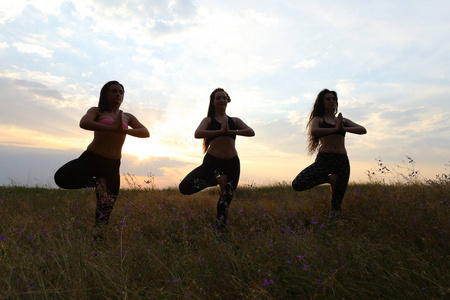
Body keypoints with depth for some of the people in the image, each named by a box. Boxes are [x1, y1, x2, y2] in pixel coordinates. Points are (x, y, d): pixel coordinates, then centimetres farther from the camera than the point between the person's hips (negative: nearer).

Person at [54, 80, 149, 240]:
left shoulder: (128, 117, 13)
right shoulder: (96, 111, 5)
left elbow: (146, 133, -2)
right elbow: (84, 123, -18)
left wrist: (124, 130, -19)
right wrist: (113, 128, -25)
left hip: (112, 165, 2)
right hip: (90, 159, -2)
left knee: (106, 209, 3)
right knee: (61, 177, -30)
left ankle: (97, 238, 19)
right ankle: (97, 184, -10)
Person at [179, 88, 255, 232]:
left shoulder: (235, 121, 16)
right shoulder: (208, 120, 10)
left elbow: (251, 132, -2)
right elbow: (197, 134, -11)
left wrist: (230, 131, -11)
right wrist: (220, 131, -11)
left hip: (232, 163, 1)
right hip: (212, 161, -1)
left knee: (225, 203, 5)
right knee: (184, 187, -20)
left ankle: (220, 232, 22)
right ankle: (218, 180, -3)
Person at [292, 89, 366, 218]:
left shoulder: (343, 120, 20)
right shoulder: (318, 119, 9)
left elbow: (363, 130, 7)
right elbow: (313, 131, -14)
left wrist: (344, 128, -7)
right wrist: (335, 128, -9)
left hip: (342, 161, 3)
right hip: (324, 159, -2)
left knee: (337, 203, 3)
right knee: (297, 185, -22)